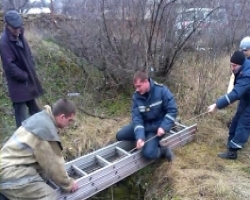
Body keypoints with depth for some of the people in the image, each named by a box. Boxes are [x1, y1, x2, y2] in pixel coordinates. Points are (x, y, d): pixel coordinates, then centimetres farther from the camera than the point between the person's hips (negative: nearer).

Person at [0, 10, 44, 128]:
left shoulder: (19, 36, 6)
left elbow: (28, 54, 14)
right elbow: (10, 66, -21)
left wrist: (32, 72, 3)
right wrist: (25, 76, -15)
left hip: (28, 80, 8)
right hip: (18, 83, -8)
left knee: (33, 107, 20)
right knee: (21, 111, -2)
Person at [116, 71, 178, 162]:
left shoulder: (162, 90, -20)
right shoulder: (136, 96, -10)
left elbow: (172, 110, -16)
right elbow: (136, 117, -15)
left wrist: (163, 127, -26)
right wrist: (139, 137, -28)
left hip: (157, 127, -5)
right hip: (144, 124, 5)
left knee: (148, 153, -24)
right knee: (120, 136, 1)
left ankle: (164, 150, 7)